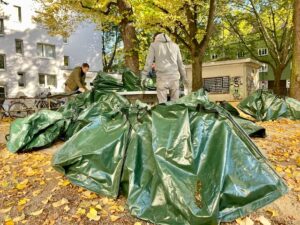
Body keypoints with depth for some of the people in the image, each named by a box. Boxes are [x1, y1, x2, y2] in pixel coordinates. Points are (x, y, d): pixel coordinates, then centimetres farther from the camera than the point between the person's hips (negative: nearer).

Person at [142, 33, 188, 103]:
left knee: (162, 103, -3)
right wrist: (184, 77, 23)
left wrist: (143, 77, 9)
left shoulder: (154, 45, 10)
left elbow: (148, 63, 5)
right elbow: (180, 63, 19)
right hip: (174, 77, 3)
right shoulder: (175, 45, 18)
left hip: (162, 77, -3)